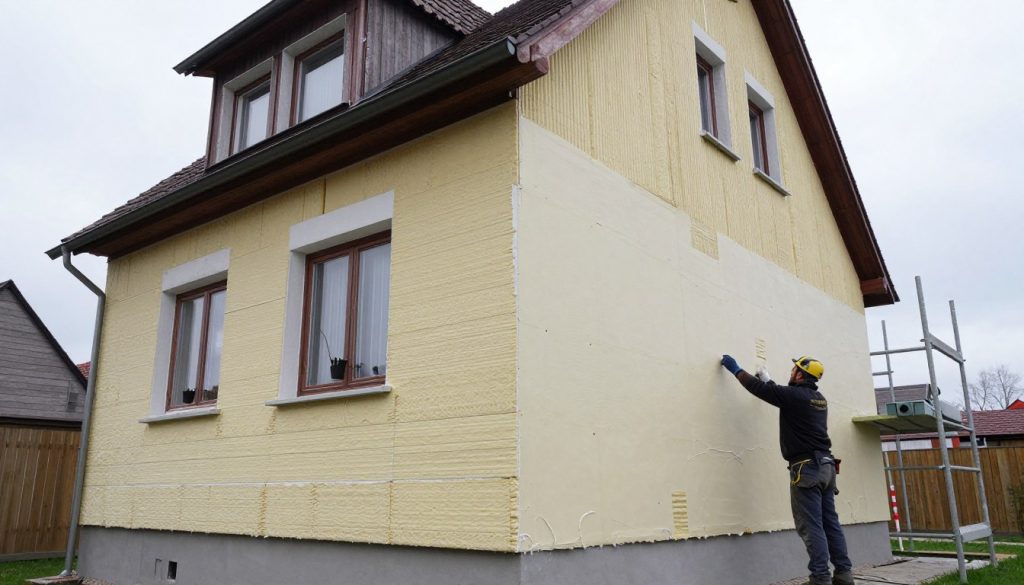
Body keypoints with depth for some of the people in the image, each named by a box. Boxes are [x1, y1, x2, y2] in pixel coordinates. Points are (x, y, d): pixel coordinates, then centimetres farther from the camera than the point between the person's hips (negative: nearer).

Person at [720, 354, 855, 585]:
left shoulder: (794, 395, -10)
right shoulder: (818, 399, 14)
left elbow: (758, 389, -3)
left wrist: (735, 368, 10)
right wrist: (768, 379, 43)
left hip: (806, 467, -8)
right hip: (825, 466, 8)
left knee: (811, 526, -6)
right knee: (830, 523, 10)